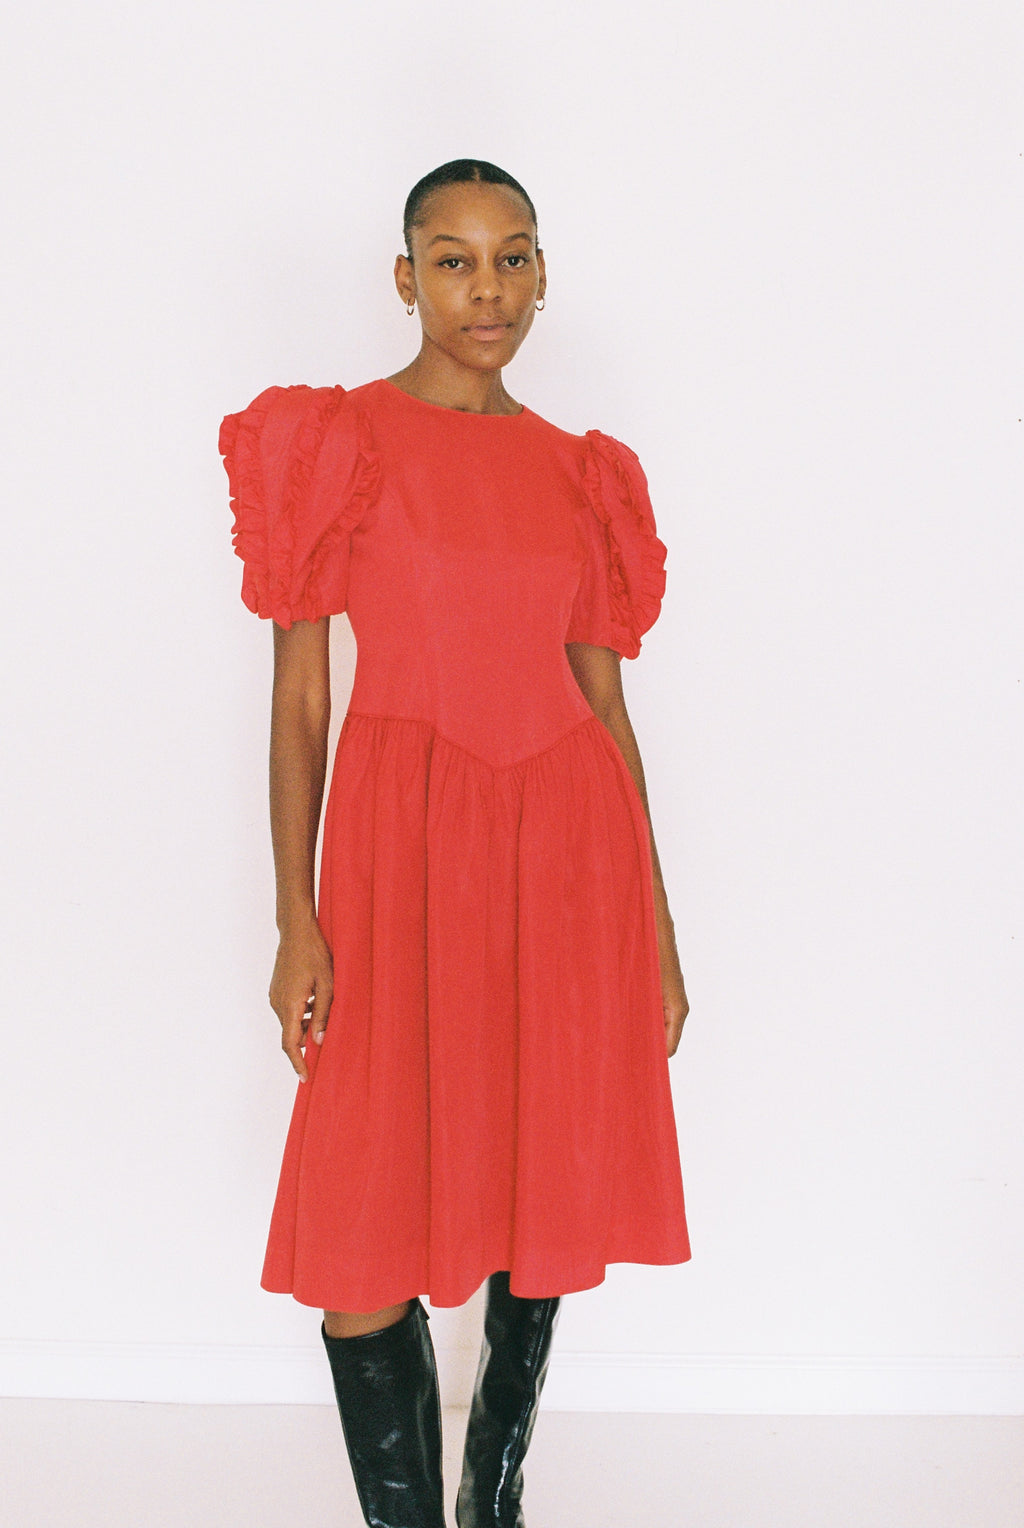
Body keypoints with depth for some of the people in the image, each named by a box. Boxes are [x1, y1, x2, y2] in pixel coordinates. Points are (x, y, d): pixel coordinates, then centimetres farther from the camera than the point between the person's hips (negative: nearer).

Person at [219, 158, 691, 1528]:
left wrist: (658, 924, 9)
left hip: (568, 856, 4)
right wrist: (297, 919, -9)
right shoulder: (333, 442, 0)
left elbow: (606, 702, 11)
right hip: (401, 849, -3)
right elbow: (299, 696, -3)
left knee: (544, 1206, 13)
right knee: (372, 1227, -2)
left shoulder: (582, 473, 10)